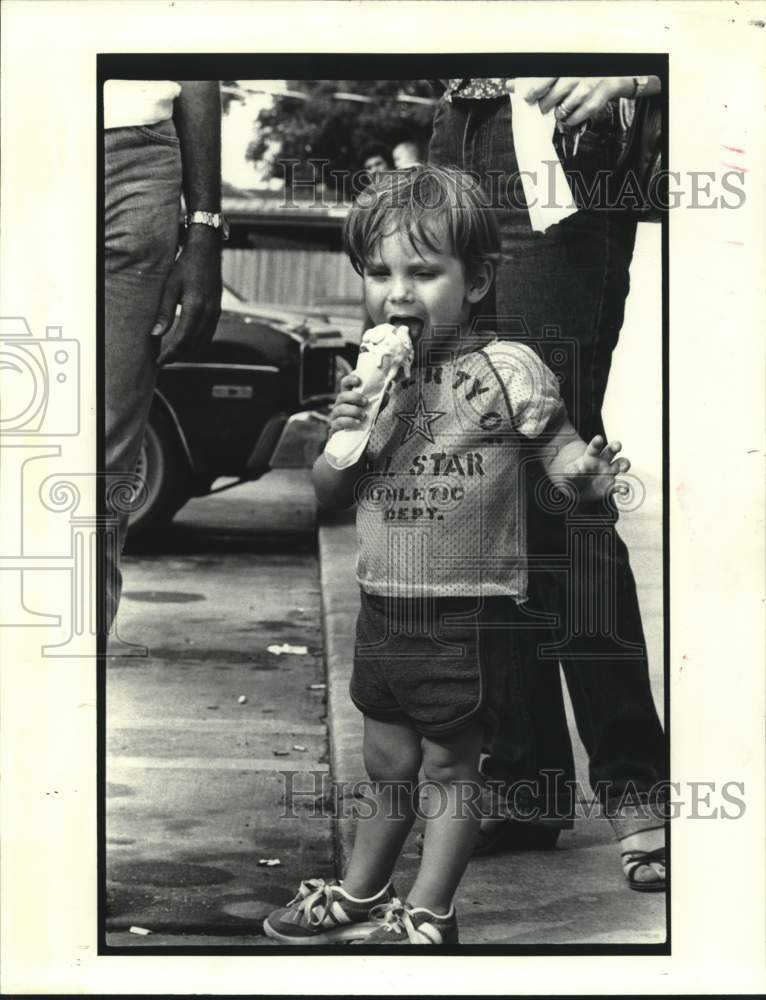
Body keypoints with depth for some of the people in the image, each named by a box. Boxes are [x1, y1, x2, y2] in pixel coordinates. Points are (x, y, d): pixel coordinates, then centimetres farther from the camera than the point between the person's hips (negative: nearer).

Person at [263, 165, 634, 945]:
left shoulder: (504, 370, -12)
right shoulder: (368, 378, 4)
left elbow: (560, 447, -12)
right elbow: (328, 495, 8)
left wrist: (589, 470, -36)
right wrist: (343, 440, -12)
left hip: (467, 611, -5)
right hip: (383, 607, 5)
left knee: (449, 764, 8)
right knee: (386, 763, 21)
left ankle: (428, 915, 21)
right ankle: (359, 895, 38)